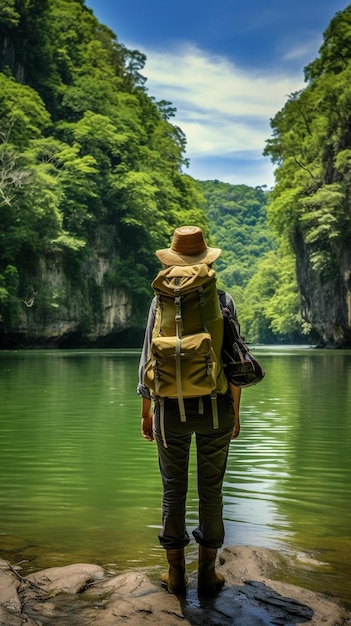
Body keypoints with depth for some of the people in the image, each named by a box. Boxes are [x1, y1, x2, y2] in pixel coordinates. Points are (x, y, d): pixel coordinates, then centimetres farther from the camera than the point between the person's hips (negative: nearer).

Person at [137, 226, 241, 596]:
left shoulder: (161, 302, -4)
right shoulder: (224, 301, -3)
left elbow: (149, 362, -3)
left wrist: (146, 412, 8)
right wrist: (235, 411, 7)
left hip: (171, 410, 0)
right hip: (216, 409, 0)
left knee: (173, 489, 11)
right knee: (211, 490, 10)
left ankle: (175, 573, 21)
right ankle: (207, 573, 20)